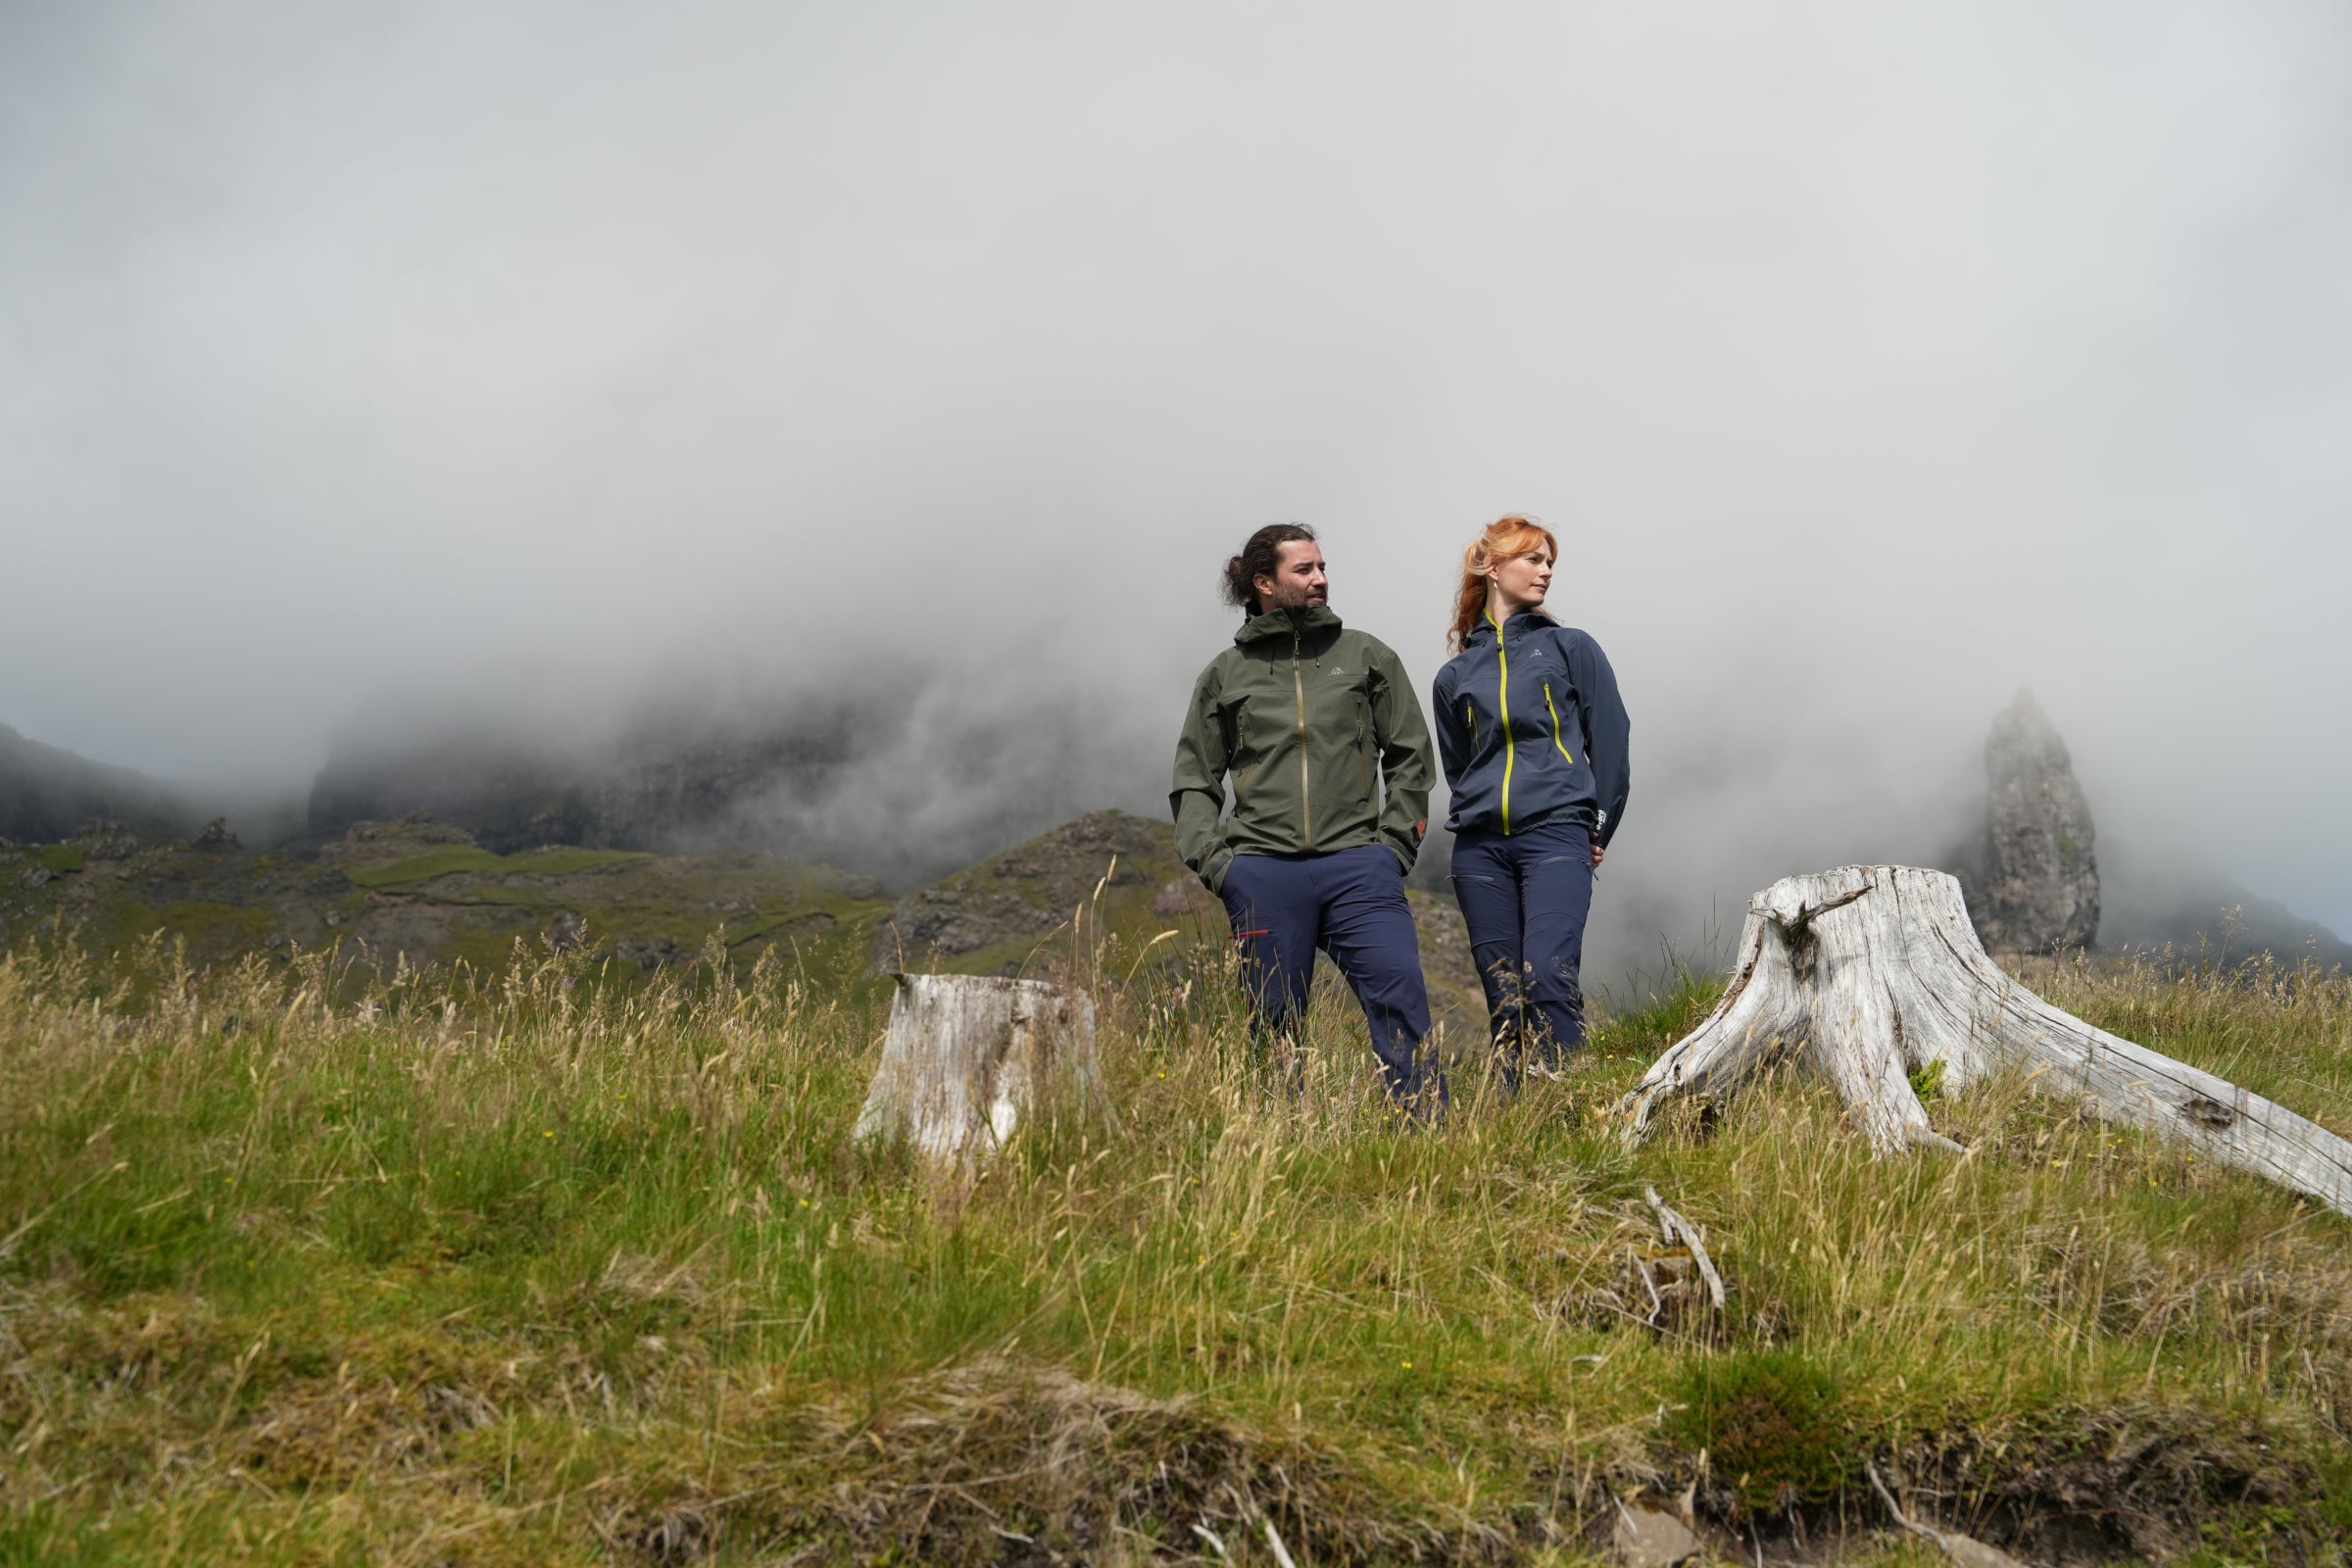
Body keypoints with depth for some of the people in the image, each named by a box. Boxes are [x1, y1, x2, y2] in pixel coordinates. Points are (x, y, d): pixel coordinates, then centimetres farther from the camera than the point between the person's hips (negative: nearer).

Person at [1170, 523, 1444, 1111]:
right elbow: (1194, 779, 15)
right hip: (1263, 872, 1)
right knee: (1274, 1023, 5)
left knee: (1402, 1002, -12)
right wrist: (1212, 856, 1)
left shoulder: (1366, 655, 12)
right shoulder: (1225, 673, 12)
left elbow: (1409, 755, 13)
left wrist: (1394, 843, 3)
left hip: (1358, 864, 0)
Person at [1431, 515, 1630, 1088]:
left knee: (1547, 977, -21)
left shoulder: (1571, 649, 10)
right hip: (1479, 851, 3)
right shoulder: (1454, 677, 15)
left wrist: (1596, 832, 7)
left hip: (1556, 838, -3)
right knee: (1503, 996, 1)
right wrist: (1478, 814, 14)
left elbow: (1610, 743, 9)